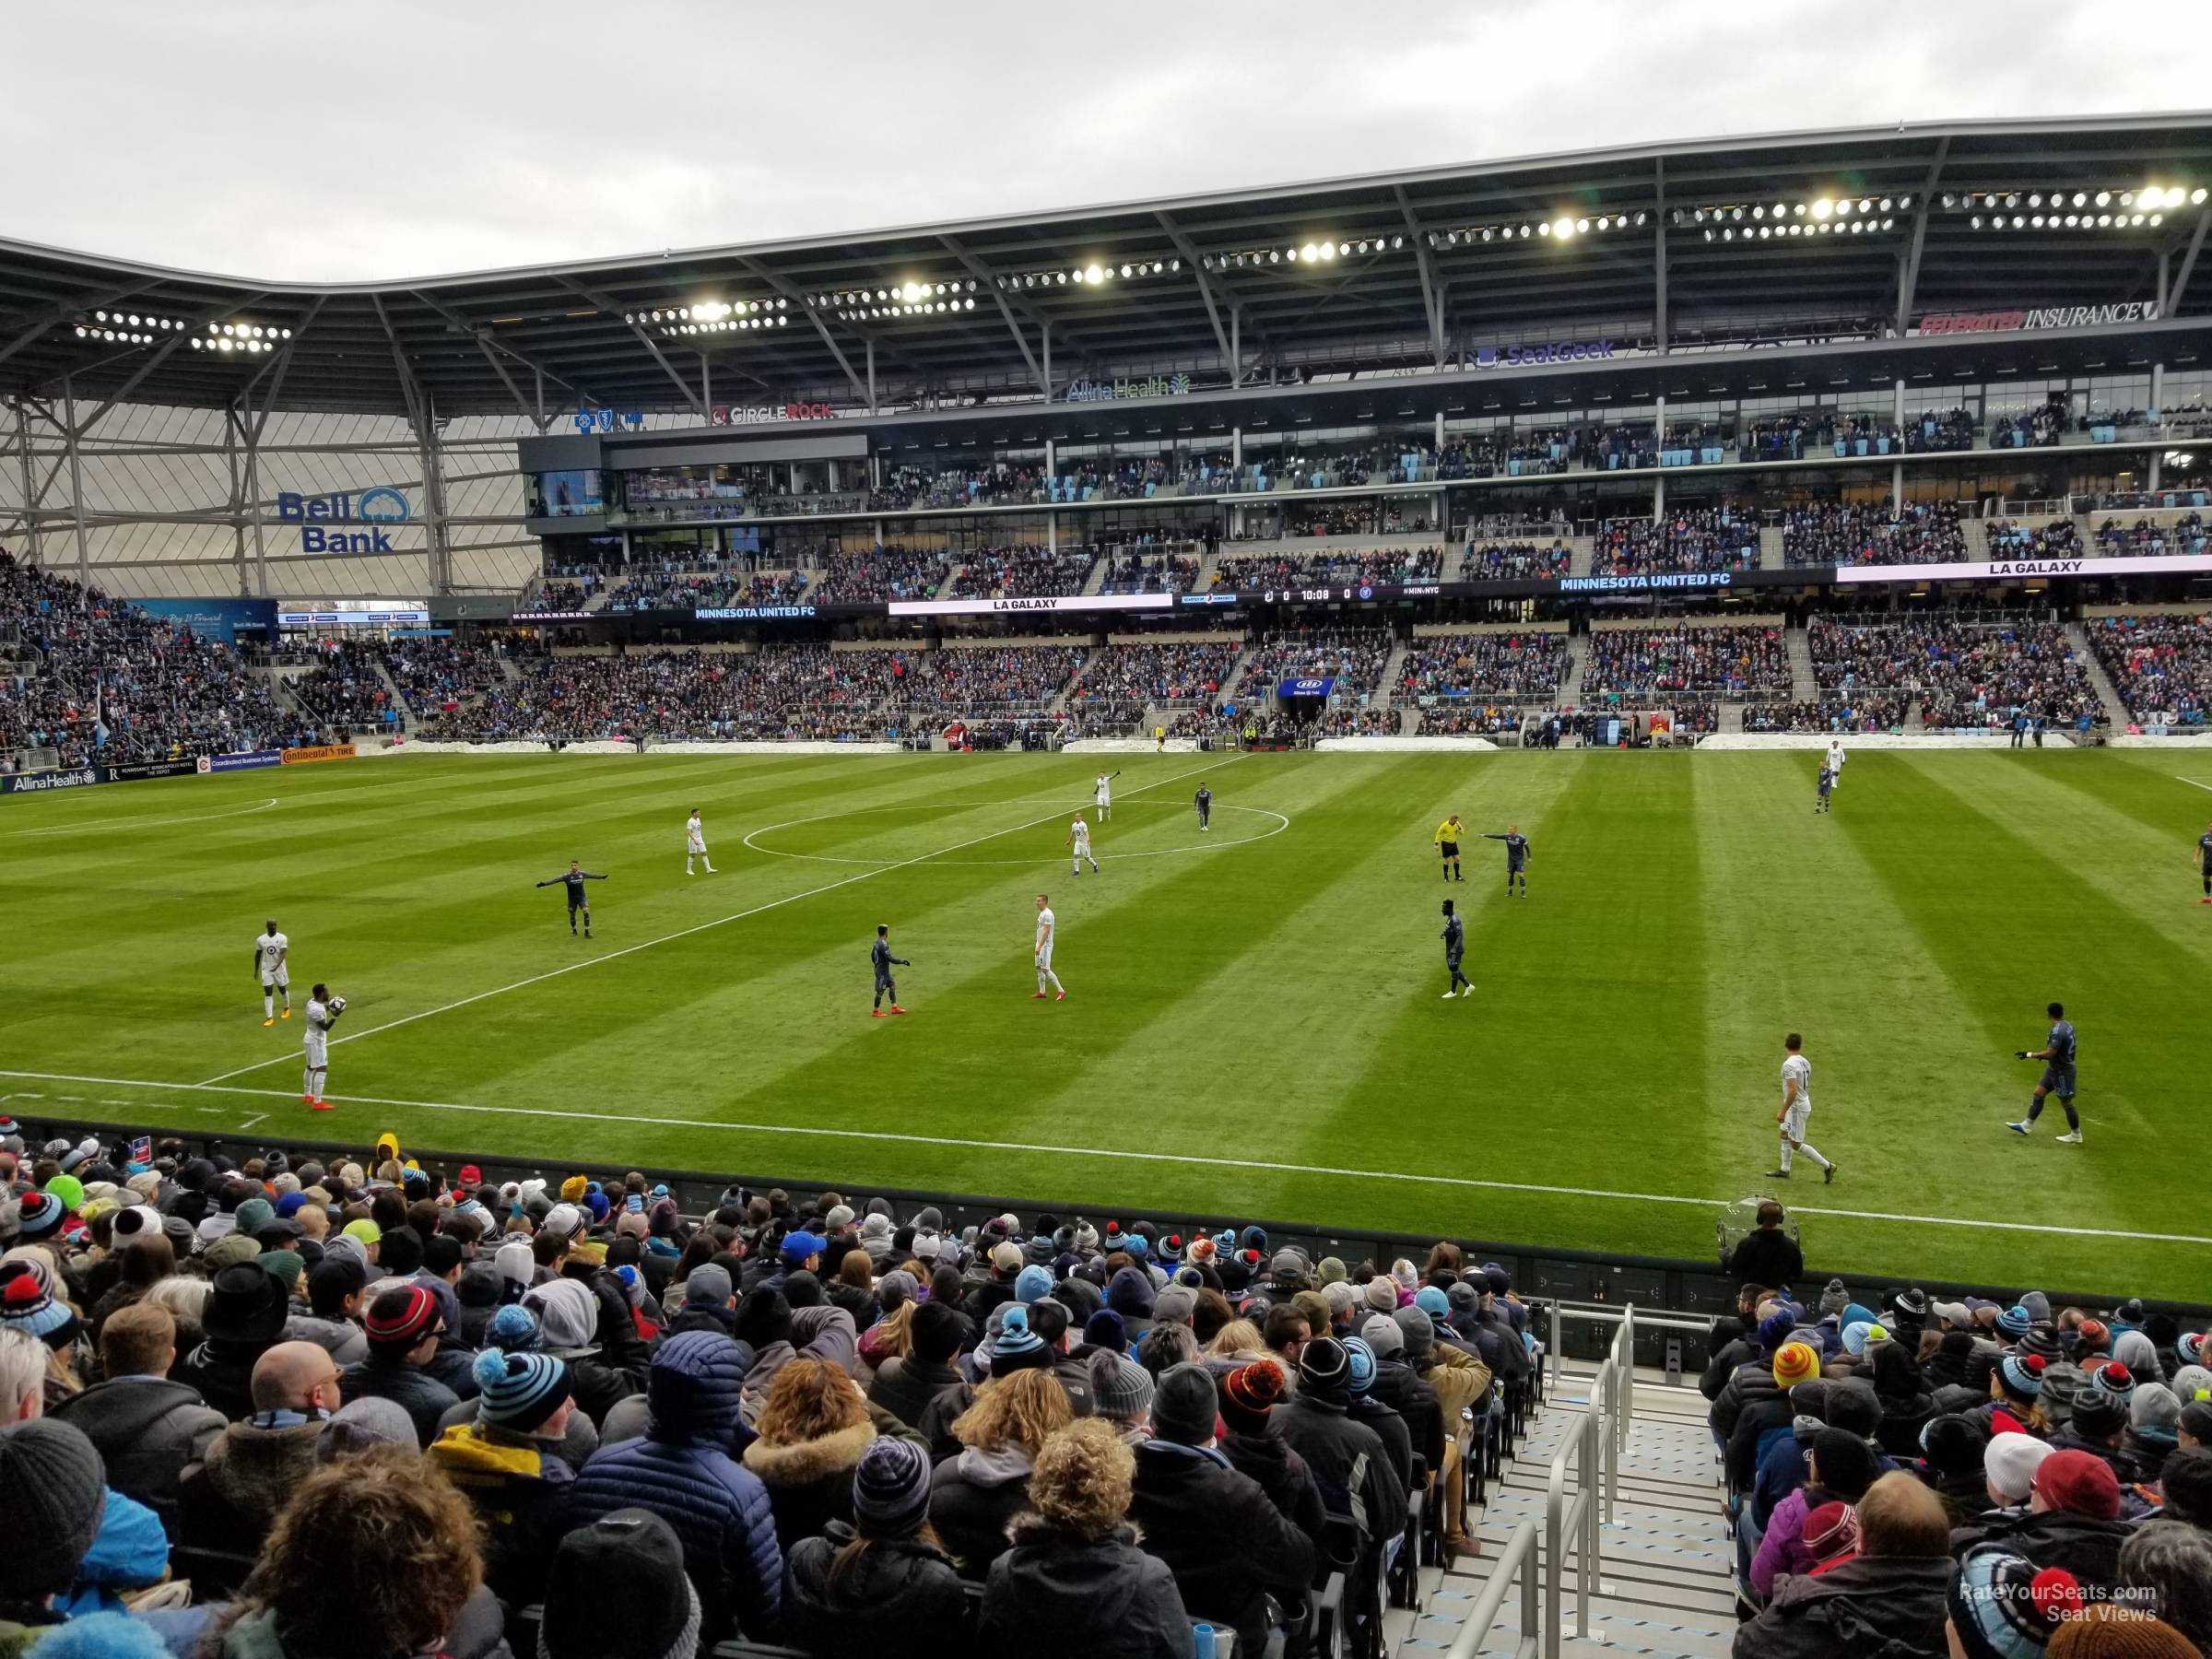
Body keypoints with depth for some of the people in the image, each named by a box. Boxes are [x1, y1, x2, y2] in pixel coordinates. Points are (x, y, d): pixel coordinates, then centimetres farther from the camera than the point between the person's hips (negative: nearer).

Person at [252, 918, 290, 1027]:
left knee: (283, 989, 14)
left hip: (279, 968, -1)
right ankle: (270, 1018, -3)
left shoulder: (282, 938, -8)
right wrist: (256, 970, 12)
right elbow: (257, 955, 9)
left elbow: (283, 953, -18)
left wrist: (277, 965, -33)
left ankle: (287, 1009, 41)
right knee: (268, 993, -3)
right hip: (266, 970, 1)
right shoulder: (260, 940, -2)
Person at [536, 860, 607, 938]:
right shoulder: (567, 876, -14)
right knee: (572, 915, 11)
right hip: (572, 898, -1)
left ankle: (587, 932, -5)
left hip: (582, 897, 1)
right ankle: (574, 931, 34)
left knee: (586, 912, -14)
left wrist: (601, 877, 26)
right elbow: (556, 880, -22)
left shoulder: (582, 874, -5)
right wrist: (545, 884, -33)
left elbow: (591, 876, 13)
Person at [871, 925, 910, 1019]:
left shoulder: (877, 942, 5)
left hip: (884, 971, 10)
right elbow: (890, 958, -27)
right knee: (880, 991, 0)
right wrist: (902, 961, -19)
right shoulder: (883, 945, -25)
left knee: (892, 985, 16)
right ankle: (876, 1011, 10)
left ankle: (894, 1008, 20)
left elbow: (872, 955, 15)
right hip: (882, 972, -10)